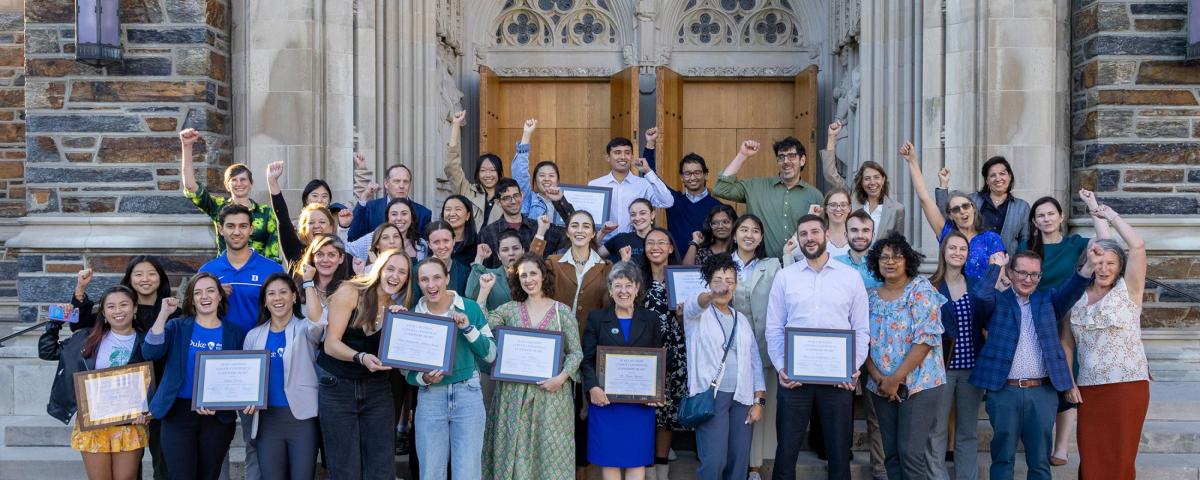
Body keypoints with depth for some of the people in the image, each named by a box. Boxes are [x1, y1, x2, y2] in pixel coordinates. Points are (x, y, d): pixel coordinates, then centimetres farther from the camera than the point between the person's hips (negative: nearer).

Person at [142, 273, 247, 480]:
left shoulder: (234, 332, 5)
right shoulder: (177, 327, 2)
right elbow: (149, 353, -14)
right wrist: (164, 314, -16)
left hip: (219, 416, 1)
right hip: (179, 413, -1)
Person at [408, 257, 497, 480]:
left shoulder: (470, 308, -2)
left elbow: (490, 354, -1)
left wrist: (468, 328, -14)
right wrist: (424, 378, -15)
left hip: (468, 395, -1)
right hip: (430, 399, 1)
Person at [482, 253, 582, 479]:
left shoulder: (562, 311, 2)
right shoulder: (508, 309, 6)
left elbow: (576, 352, 1)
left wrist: (562, 377, -14)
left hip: (551, 393, -1)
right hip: (514, 393, 1)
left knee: (551, 449, 2)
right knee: (515, 450, 5)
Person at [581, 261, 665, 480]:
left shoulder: (650, 320, 9)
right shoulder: (596, 318, 6)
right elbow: (587, 360, 1)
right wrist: (593, 387, -17)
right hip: (606, 400, -1)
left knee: (637, 458, 3)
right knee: (609, 458, 3)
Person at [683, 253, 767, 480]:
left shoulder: (742, 320, 17)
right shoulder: (698, 313, 3)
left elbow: (755, 361, 14)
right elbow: (692, 305, -22)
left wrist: (759, 401, 4)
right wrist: (711, 295, -46)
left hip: (742, 397, 4)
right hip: (711, 395, -4)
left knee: (739, 461, 2)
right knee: (714, 461, -13)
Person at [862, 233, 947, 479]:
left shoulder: (921, 290, -7)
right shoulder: (870, 297, 8)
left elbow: (926, 338, -15)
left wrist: (896, 379, -15)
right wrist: (878, 378, -8)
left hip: (919, 384, -5)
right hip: (882, 387, 5)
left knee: (910, 452, -10)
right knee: (891, 454, 9)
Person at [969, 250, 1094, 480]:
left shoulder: (1048, 301, 12)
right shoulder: (998, 301, 6)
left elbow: (1071, 290, -5)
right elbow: (981, 294, -15)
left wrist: (1087, 269, -22)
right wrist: (996, 266, -10)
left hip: (1042, 392, 2)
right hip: (1004, 391, -2)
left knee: (1040, 460, 8)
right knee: (1003, 457, 7)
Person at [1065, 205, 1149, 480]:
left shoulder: (1128, 290, 1)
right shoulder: (1078, 297, 9)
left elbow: (1138, 246, -12)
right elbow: (1068, 343, 12)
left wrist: (1111, 216, 0)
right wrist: (1068, 382, 3)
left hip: (1128, 385, -3)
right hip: (1088, 388, 3)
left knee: (1120, 457, 1)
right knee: (1090, 457, 3)